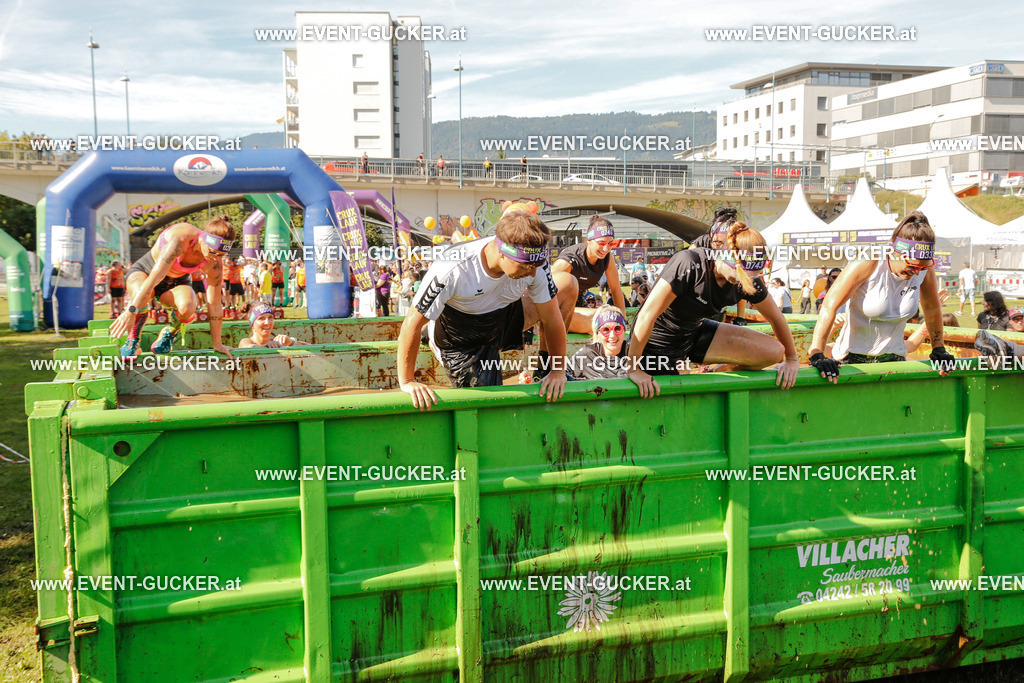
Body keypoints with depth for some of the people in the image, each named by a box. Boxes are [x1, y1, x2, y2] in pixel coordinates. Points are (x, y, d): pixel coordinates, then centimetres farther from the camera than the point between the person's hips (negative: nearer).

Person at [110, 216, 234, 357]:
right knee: (140, 294, -40)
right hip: (145, 270, -2)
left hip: (177, 282, 2)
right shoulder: (179, 239, -37)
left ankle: (169, 335, 1)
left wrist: (217, 344, -11)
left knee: (187, 307, -34)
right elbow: (155, 276, -41)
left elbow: (215, 305, -15)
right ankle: (132, 341, -10)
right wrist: (131, 312, -45)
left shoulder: (214, 263, -22)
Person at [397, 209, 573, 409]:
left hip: (504, 318, 4)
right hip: (460, 340, -4)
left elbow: (553, 319, -13)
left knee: (568, 291, -8)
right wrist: (407, 382, -25)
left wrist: (558, 371, -10)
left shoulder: (535, 263, -26)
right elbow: (412, 324, -29)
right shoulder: (453, 270, -38)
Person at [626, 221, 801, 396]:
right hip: (657, 343, -6)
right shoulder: (690, 265, -32)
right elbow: (647, 315, -31)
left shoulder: (750, 281, -13)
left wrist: (792, 359, 14)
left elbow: (776, 318, 6)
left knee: (774, 351, -9)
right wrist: (634, 369, -29)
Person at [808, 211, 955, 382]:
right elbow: (829, 306, -20)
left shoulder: (924, 271, -5)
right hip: (852, 358, -3)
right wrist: (817, 354, -28)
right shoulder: (868, 266, -18)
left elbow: (932, 308, 14)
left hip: (893, 357, 3)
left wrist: (939, 349, 16)